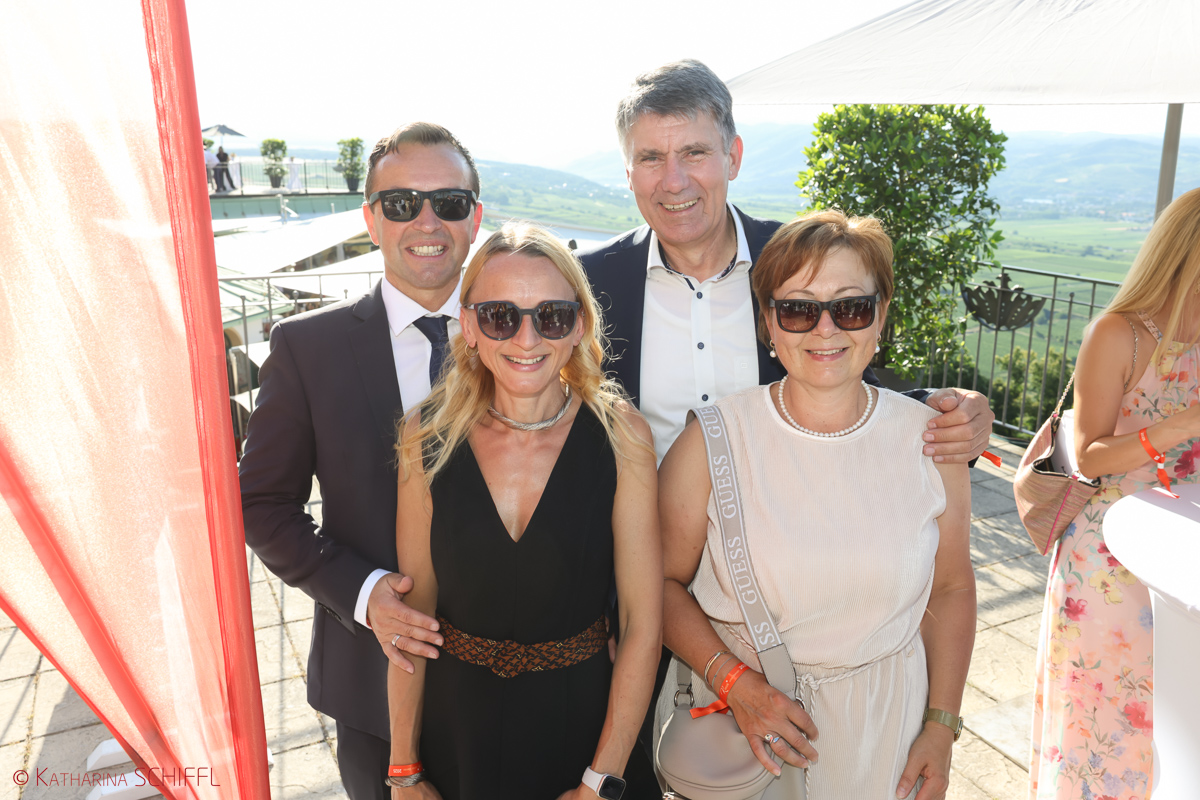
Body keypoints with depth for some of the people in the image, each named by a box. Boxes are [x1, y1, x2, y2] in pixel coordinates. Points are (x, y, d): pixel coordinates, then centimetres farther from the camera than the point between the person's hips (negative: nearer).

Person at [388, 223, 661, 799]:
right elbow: (412, 610, -5)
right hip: (455, 726, 1)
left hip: (578, 720, -1)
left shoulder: (619, 436, -14)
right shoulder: (429, 437, -10)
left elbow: (642, 624, -13)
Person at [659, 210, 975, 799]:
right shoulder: (711, 440, -15)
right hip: (739, 720, -1)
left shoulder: (930, 440, -8)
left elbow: (951, 590, 2)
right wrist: (736, 683, -18)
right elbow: (663, 581, -8)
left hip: (883, 727, 2)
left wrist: (941, 726, 2)